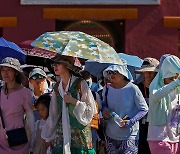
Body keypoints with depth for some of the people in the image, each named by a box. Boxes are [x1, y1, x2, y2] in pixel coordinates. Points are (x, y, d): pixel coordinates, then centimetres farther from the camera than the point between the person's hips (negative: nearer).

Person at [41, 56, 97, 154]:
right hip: (62, 131, 4)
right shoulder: (57, 88, 10)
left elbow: (91, 109, -4)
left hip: (79, 130, -4)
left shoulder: (80, 84, -4)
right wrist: (48, 137, 15)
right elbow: (53, 114, 15)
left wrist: (73, 101, -13)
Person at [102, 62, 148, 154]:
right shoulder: (107, 89, 3)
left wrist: (130, 122, -18)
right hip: (111, 135, 5)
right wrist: (104, 111, -2)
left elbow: (144, 109, -7)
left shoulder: (132, 89, -12)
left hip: (129, 135, -5)